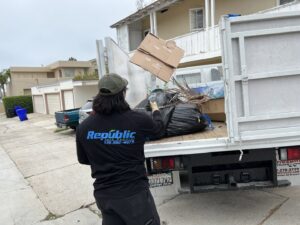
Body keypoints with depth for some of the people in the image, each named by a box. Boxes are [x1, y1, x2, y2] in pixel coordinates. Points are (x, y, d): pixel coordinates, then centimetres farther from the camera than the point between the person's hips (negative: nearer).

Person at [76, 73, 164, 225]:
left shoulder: (84, 127, -10)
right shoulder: (138, 120, -18)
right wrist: (155, 110, 26)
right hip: (134, 191, -3)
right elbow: (158, 126, 5)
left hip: (103, 194, 3)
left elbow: (83, 159, 7)